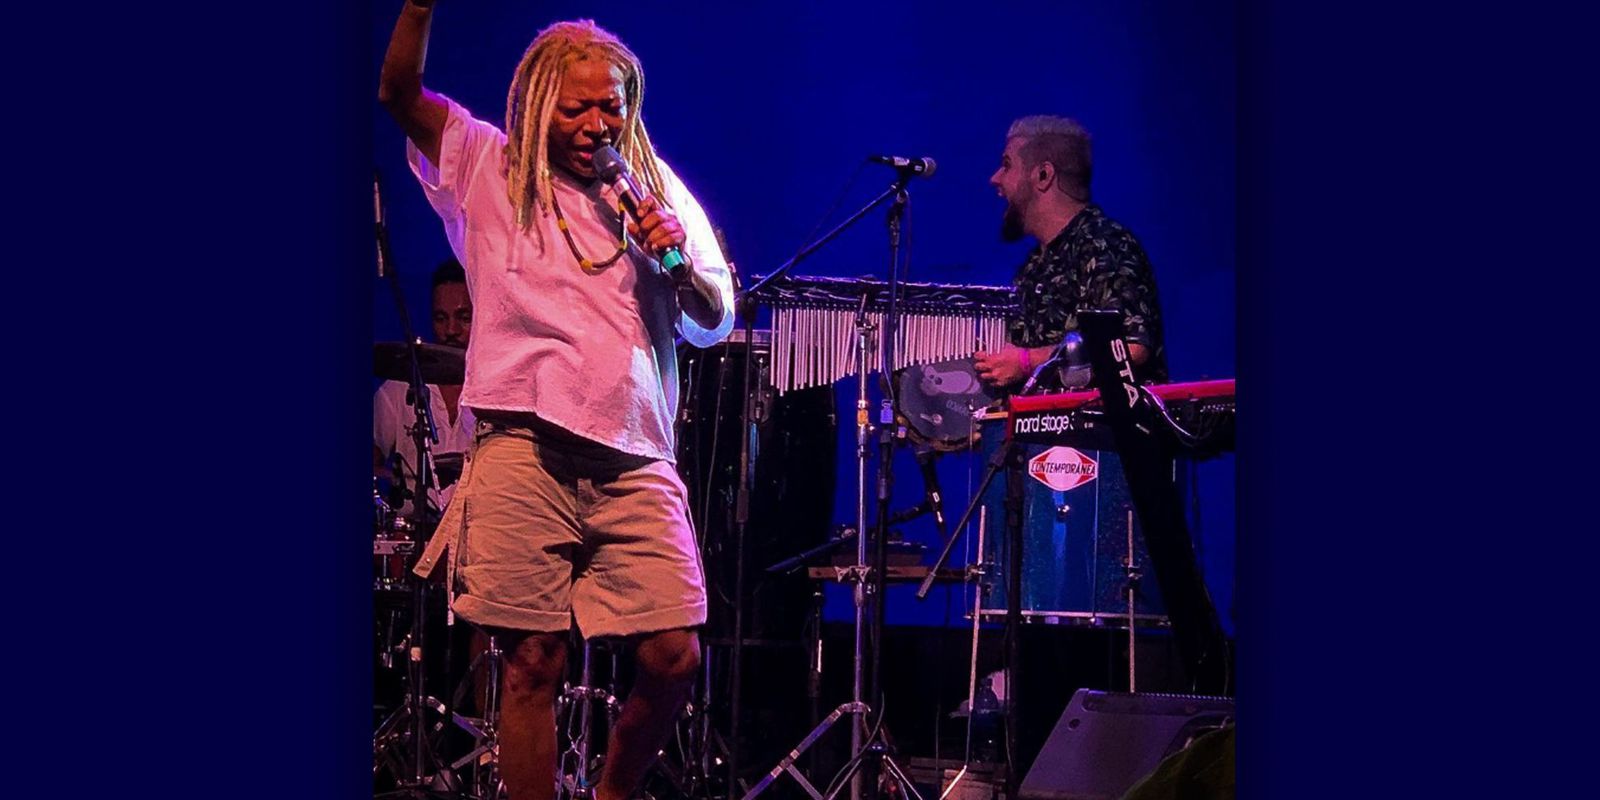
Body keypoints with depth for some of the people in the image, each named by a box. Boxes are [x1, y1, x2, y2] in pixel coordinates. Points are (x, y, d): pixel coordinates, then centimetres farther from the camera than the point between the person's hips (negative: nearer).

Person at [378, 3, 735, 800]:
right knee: (534, 659, -5)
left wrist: (680, 262, -5)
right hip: (524, 449, -2)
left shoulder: (660, 190, 17)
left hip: (635, 459, 2)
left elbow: (715, 325, 15)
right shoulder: (490, 168, 11)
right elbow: (399, 93, -2)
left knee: (673, 657, -5)